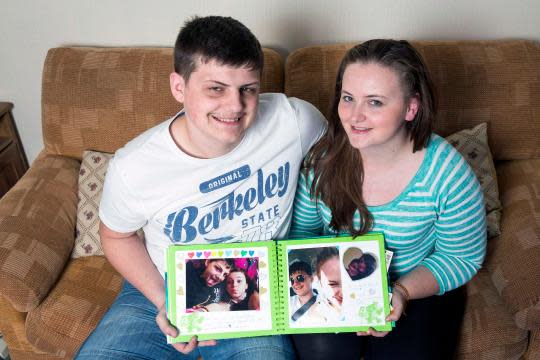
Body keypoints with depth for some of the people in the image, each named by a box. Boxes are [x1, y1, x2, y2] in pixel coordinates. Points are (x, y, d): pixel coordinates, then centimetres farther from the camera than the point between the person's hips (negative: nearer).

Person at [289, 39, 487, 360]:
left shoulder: (447, 174, -23)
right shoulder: (323, 158, -16)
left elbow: (463, 257, -9)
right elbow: (302, 230, 0)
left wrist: (402, 291, -24)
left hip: (420, 288, -1)